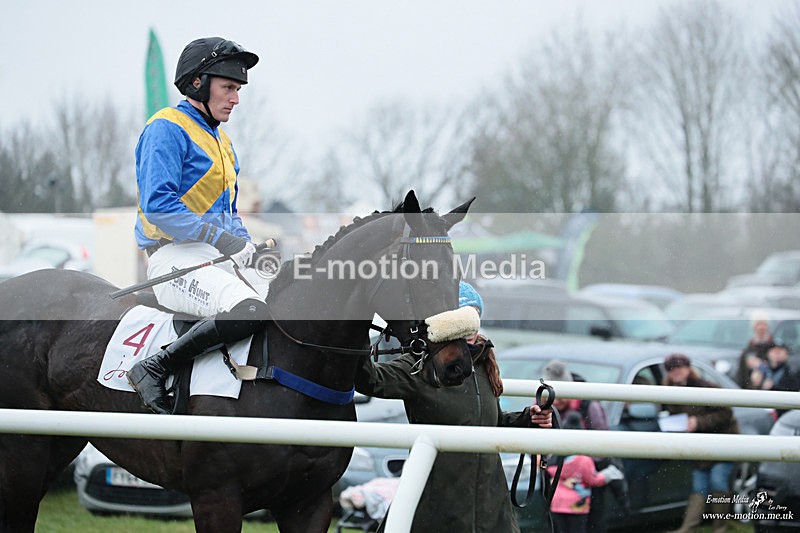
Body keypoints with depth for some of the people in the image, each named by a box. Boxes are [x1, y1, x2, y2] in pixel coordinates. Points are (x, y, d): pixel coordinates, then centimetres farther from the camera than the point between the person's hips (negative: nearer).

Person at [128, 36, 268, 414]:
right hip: (175, 256, -9)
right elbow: (158, 205, -18)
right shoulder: (167, 129, -7)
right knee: (250, 310, -33)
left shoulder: (221, 141, 23)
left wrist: (247, 247, 7)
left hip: (218, 257, 9)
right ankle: (154, 370, -25)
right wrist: (221, 239, -19)